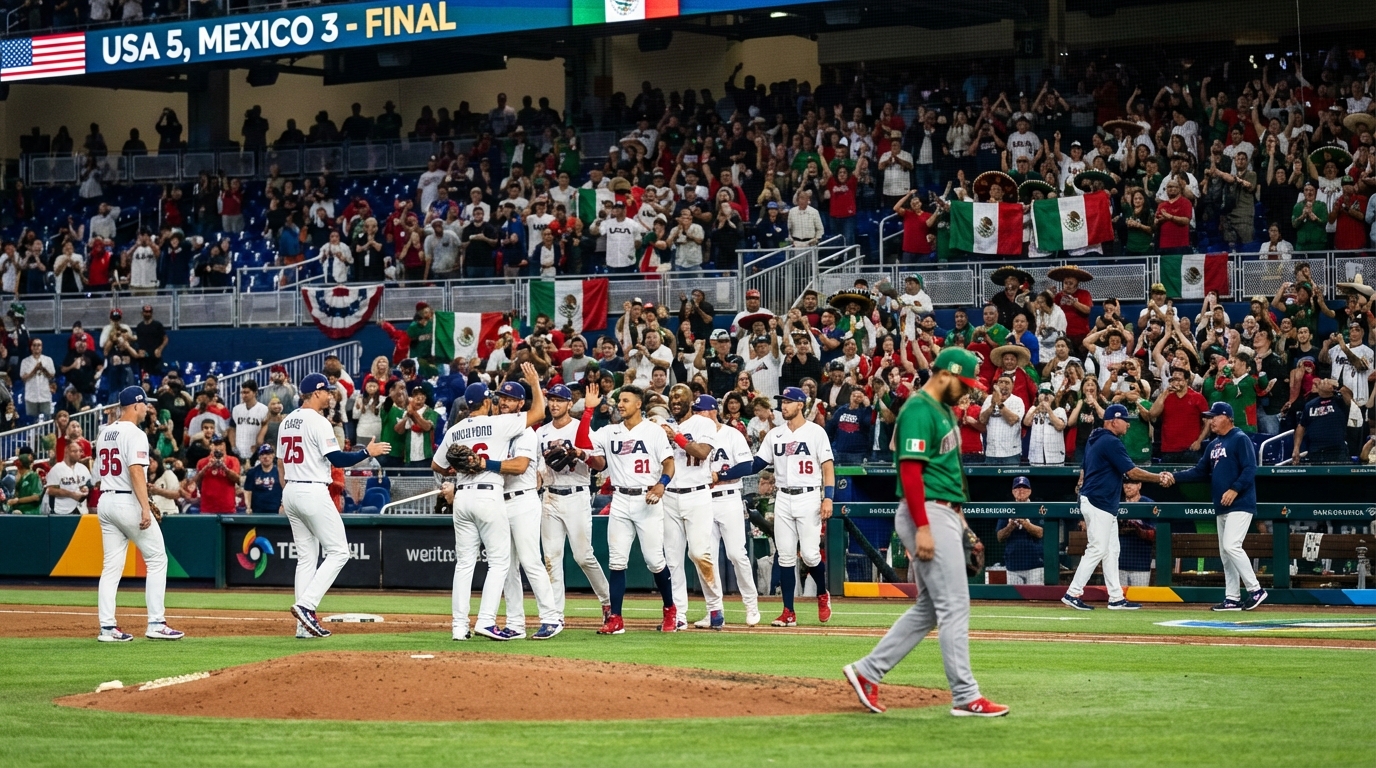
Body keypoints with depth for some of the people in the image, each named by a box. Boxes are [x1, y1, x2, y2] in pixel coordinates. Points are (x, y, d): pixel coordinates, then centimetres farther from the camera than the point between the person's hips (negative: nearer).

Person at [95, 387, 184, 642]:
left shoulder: (104, 434, 14)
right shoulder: (134, 434, -12)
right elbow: (136, 471, -22)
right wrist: (145, 508, -26)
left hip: (105, 501, 8)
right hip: (128, 503, -8)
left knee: (112, 565, 8)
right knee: (157, 559, 1)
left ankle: (107, 627, 2)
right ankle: (156, 623, -4)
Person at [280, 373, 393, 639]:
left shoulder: (287, 422, 13)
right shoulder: (318, 422, -13)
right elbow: (338, 459, -18)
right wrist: (367, 452, -6)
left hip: (290, 492, 9)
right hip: (313, 492, -9)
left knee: (306, 557, 11)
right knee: (338, 552, -1)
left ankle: (304, 625, 7)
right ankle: (305, 605, -14)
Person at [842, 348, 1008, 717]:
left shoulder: (943, 409, 17)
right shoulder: (919, 411, -14)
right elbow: (910, 471, -20)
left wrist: (957, 516, 18)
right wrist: (923, 527, -25)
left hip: (946, 516, 11)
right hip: (928, 514, -11)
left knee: (929, 609, 13)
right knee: (954, 606, -8)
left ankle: (868, 671, 17)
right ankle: (965, 697, -5)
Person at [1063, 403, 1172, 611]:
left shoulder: (1094, 440, 15)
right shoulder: (1111, 442, -15)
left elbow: (1083, 470, 20)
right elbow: (1132, 471, -17)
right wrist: (1159, 478, -8)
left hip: (1105, 506, 11)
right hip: (1099, 503, -11)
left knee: (1111, 550, 11)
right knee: (1097, 549, -10)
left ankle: (1116, 598, 12)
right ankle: (1073, 593, -10)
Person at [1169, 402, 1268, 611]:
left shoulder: (1240, 439, -8)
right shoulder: (1213, 445, 18)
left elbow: (1250, 469, -16)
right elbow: (1199, 471, 17)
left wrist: (1235, 489, -26)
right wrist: (1175, 478, 5)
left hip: (1240, 505, -9)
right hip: (1221, 508, 9)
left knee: (1231, 546, -19)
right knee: (1225, 553, 8)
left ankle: (1255, 590, -13)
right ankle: (1232, 598, 12)